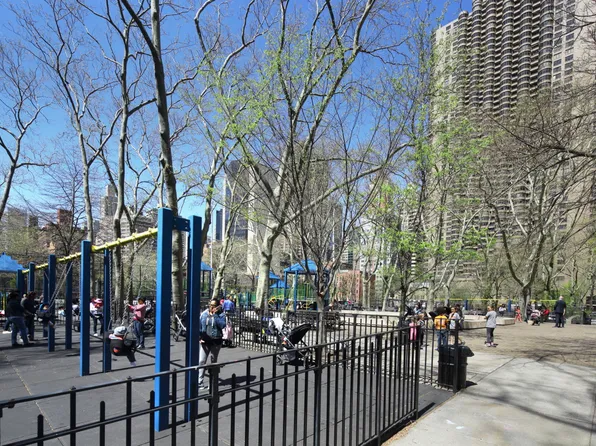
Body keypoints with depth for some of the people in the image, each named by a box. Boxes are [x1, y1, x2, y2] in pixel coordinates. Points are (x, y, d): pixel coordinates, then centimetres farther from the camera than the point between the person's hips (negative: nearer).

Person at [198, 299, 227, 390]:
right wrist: (199, 337, -7)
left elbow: (222, 325, -22)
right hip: (205, 341, 1)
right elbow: (199, 326, 2)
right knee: (201, 361, -5)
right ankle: (199, 382, 0)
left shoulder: (221, 314, -5)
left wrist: (215, 315, -21)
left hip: (216, 341, -1)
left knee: (213, 362, 12)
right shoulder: (204, 314, 0)